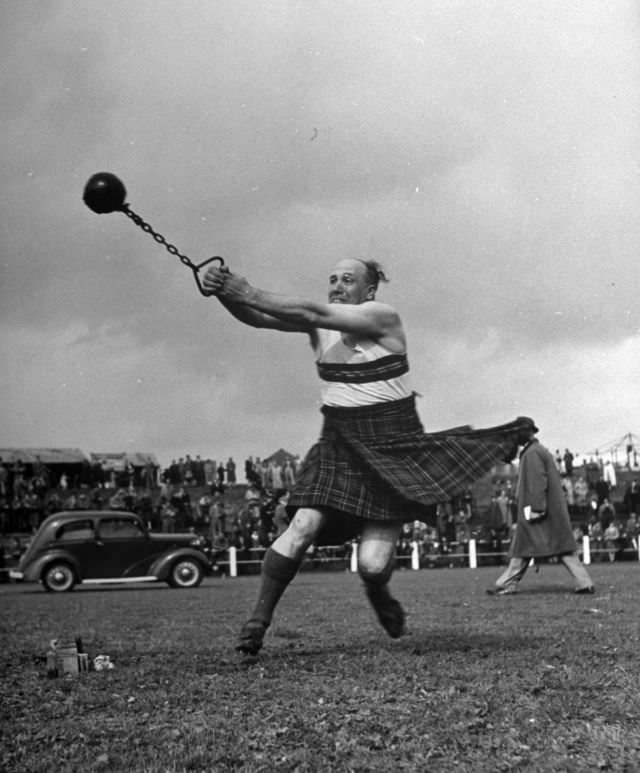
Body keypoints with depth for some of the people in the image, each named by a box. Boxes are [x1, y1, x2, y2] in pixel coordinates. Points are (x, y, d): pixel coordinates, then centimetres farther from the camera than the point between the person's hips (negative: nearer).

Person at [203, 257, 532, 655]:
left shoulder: (384, 317, -12)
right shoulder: (320, 325, 4)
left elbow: (313, 314, -23)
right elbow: (258, 316, -9)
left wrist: (249, 292, -26)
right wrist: (225, 292, -29)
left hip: (392, 447, -4)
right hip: (340, 446, 4)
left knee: (372, 565, -9)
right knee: (304, 526, -20)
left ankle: (379, 593, 28)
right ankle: (258, 620, -9)